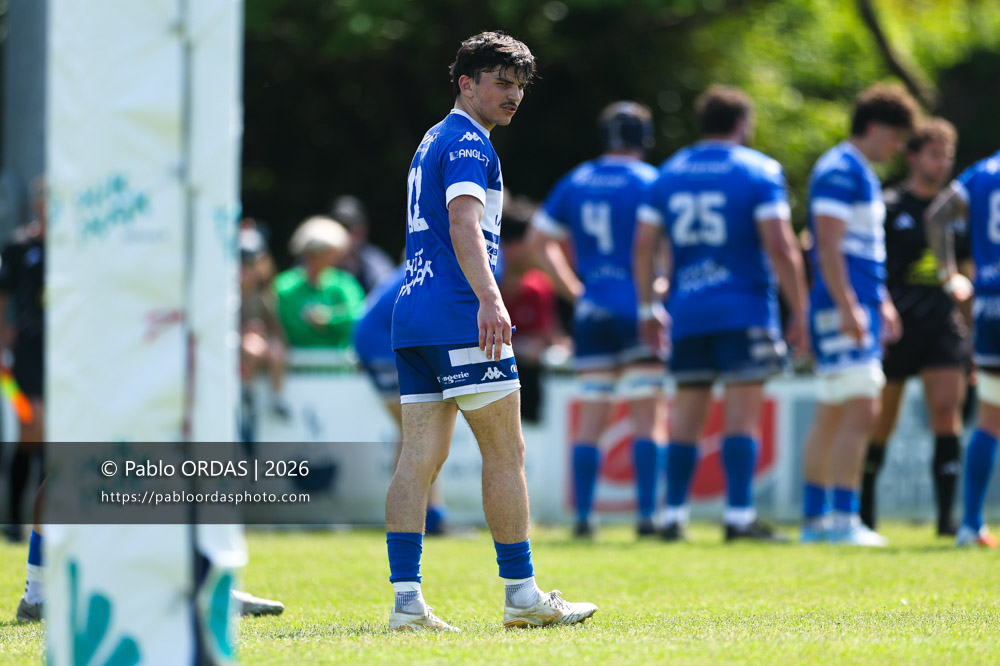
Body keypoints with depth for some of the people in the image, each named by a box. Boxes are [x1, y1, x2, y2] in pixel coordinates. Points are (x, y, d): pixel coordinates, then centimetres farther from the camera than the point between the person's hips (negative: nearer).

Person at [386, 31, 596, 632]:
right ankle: (522, 594, 2)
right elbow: (464, 224, -22)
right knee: (506, 453, -2)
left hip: (413, 314, 9)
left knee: (420, 457, 2)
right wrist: (490, 300, -33)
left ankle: (407, 600, -4)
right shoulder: (467, 141, -7)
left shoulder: (432, 142, 24)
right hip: (459, 317, -9)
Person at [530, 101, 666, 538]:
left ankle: (583, 516, 3)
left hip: (591, 311, 4)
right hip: (639, 312, -4)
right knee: (646, 416, -2)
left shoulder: (575, 183, 10)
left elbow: (541, 239, 16)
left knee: (591, 416, 7)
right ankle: (647, 514, -8)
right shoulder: (649, 182, -5)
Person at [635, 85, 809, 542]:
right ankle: (739, 515, -9)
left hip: (687, 316, 4)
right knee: (742, 414, -4)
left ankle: (673, 515, 6)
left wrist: (647, 307, 18)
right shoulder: (759, 171, -3)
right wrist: (800, 312, -6)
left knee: (687, 414, 9)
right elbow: (780, 247, -11)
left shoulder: (668, 174, 11)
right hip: (744, 313, -4)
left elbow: (643, 246, 9)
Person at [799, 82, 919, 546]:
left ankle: (814, 520, 14)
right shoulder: (840, 172, -12)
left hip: (858, 311, 11)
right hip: (843, 310, -11)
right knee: (861, 413, -15)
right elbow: (828, 245, -20)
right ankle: (843, 519, -17)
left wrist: (882, 303, 28)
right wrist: (848, 308, -24)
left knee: (831, 418, 11)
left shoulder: (860, 173, 20)